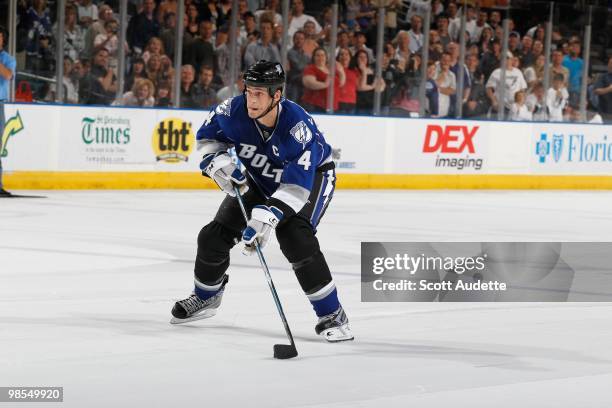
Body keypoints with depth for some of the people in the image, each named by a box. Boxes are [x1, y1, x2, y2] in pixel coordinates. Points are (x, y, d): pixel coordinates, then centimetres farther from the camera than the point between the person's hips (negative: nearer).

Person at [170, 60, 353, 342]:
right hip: (257, 178, 5)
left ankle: (331, 314, -16)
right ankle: (206, 297, 29)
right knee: (214, 236, 0)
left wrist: (268, 216, -51)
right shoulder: (234, 110, -25)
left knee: (295, 240, -29)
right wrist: (217, 161, -22)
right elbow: (207, 134, -3)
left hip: (311, 175, -5)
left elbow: (297, 185, -42)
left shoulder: (298, 126, -39)